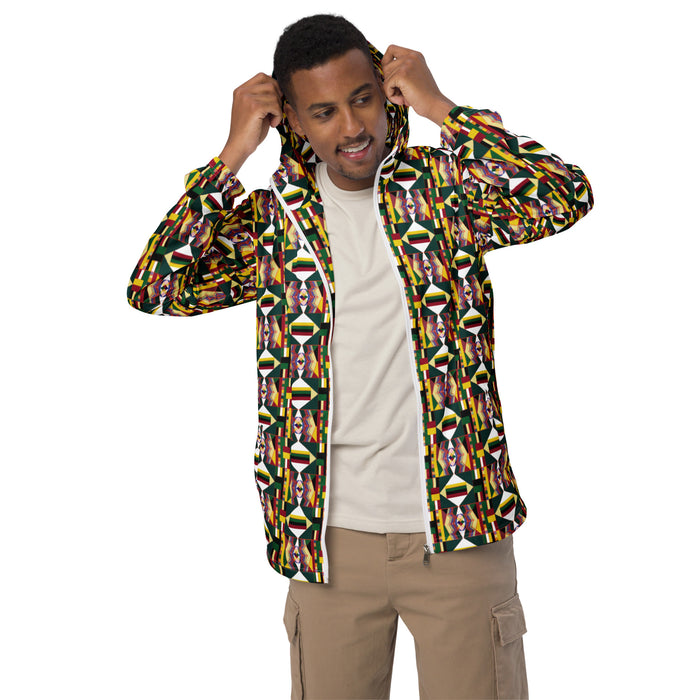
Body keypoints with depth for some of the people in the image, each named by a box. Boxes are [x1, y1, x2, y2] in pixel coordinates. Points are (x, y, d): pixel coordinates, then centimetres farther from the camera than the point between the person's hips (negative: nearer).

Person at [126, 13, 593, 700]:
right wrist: (232, 154, -8)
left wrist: (439, 108, -13)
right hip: (331, 538, 2)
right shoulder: (273, 218, 3)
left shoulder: (446, 185, -1)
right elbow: (154, 288, -8)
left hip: (459, 526, -1)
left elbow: (566, 198, -18)